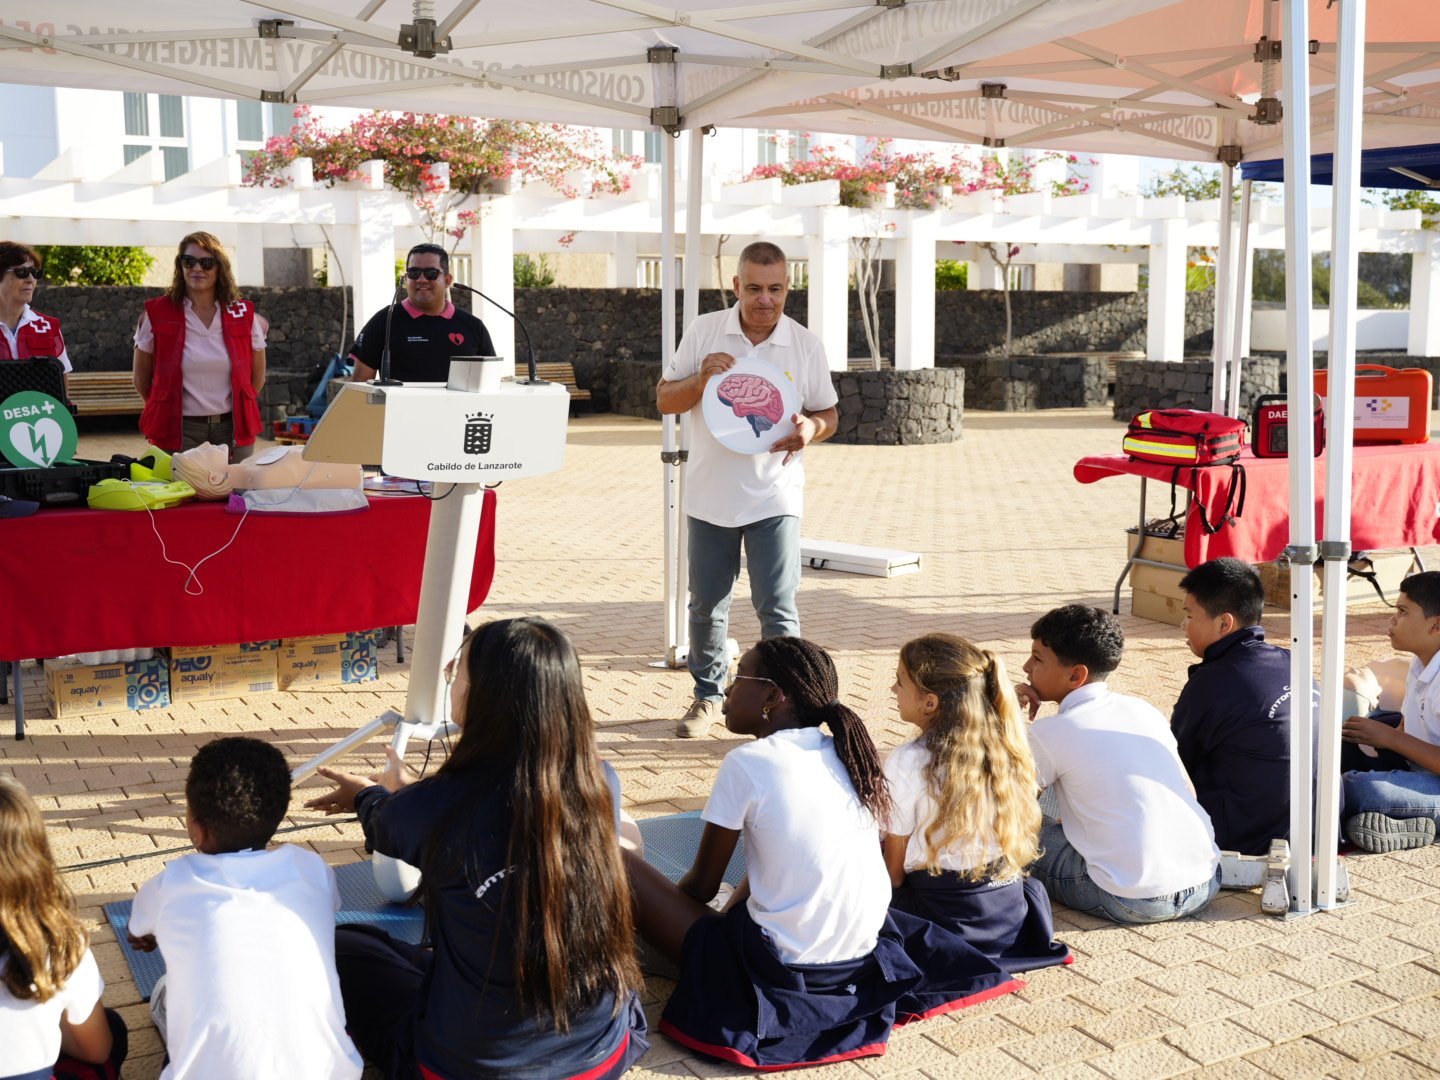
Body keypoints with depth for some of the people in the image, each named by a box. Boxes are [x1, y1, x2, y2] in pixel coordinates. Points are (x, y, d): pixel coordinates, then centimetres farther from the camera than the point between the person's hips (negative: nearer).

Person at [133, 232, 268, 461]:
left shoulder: (243, 315, 5)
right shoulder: (157, 314, 0)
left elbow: (257, 378, 15)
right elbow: (141, 380, 8)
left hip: (233, 429, 2)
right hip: (178, 432, -2)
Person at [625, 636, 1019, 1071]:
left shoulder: (746, 763, -13)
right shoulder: (846, 754, 5)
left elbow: (701, 886, -3)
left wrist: (667, 906, 18)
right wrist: (733, 912, 25)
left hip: (780, 970, -6)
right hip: (862, 957, 7)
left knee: (624, 864, 1)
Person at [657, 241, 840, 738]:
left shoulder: (805, 344, -1)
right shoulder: (704, 332, 0)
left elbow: (829, 414, 6)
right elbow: (664, 399, 2)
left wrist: (811, 429, -17)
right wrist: (701, 379, -18)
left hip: (774, 496, -2)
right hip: (710, 493, 2)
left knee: (777, 608, -6)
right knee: (706, 604, 13)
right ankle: (708, 695, 31)